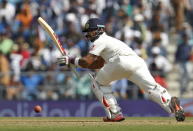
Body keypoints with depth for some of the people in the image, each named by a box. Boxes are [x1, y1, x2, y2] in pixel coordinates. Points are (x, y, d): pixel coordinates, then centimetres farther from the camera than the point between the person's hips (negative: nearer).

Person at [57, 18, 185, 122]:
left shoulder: (99, 41, 14)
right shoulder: (107, 40, 40)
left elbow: (88, 62, 2)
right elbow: (98, 64, 40)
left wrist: (72, 60, 16)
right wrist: (77, 61, 34)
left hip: (122, 61, -7)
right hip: (138, 61, 7)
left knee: (99, 84, 15)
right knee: (153, 88, -10)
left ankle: (115, 114, 4)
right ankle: (170, 102, -40)